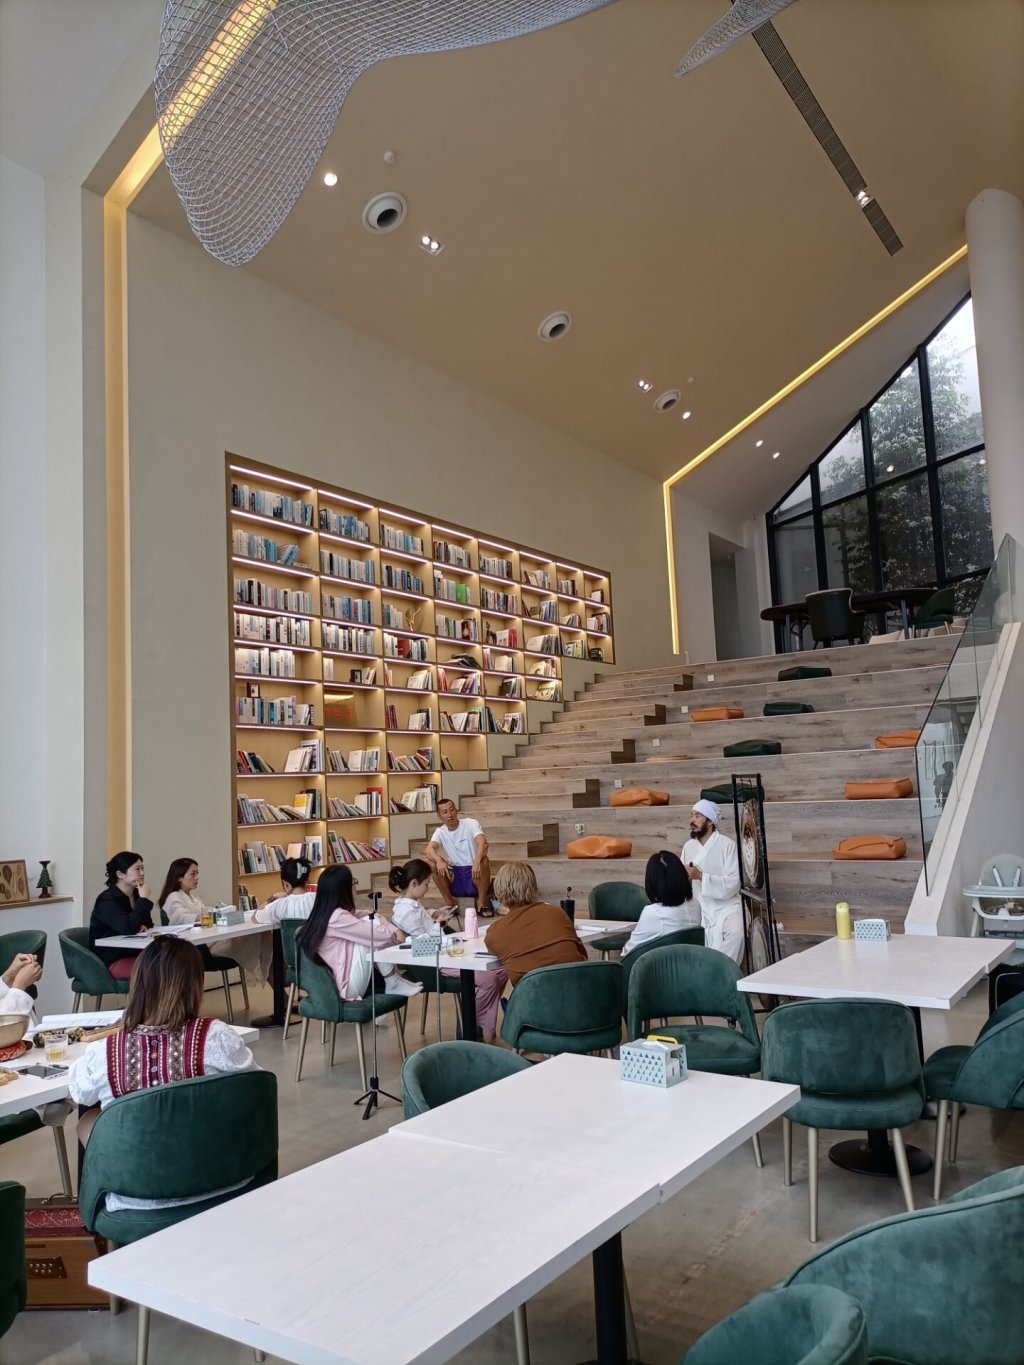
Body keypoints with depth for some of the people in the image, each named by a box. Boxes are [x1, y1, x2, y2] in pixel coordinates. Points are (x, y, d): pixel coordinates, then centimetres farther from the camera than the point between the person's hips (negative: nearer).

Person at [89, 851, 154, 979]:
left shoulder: (136, 895, 12)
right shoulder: (107, 900, -10)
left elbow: (148, 925, 22)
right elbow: (128, 928, -26)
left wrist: (145, 928, -2)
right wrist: (143, 900, -18)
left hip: (134, 955, 7)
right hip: (112, 961, -7)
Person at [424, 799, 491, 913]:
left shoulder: (471, 824, -7)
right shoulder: (440, 832, 1)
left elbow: (483, 843, -25)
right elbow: (429, 849, -18)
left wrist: (477, 862, -45)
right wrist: (439, 860, -41)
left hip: (473, 871, -2)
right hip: (454, 875, 2)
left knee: (484, 860, -33)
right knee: (432, 863, -21)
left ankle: (481, 901, -12)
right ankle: (449, 902, -5)